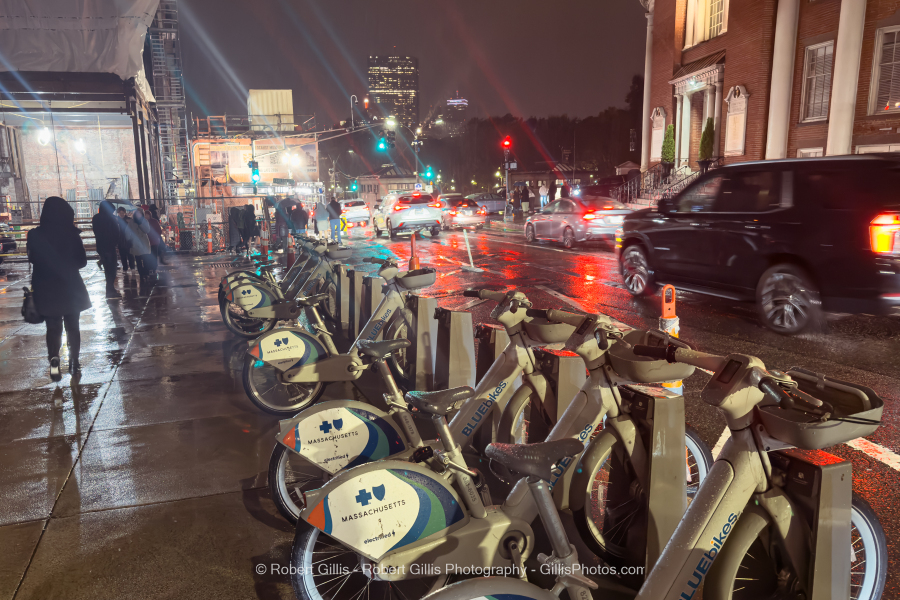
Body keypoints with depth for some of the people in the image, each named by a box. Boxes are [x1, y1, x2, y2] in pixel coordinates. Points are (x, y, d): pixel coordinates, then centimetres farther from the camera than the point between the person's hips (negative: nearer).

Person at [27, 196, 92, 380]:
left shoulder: (35, 235, -10)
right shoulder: (71, 234, -11)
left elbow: (33, 259, 4)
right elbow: (82, 261, -3)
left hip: (46, 290, 0)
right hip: (70, 288, 0)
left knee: (53, 328, 11)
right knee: (72, 326, 14)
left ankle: (54, 361, -8)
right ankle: (74, 363, 17)